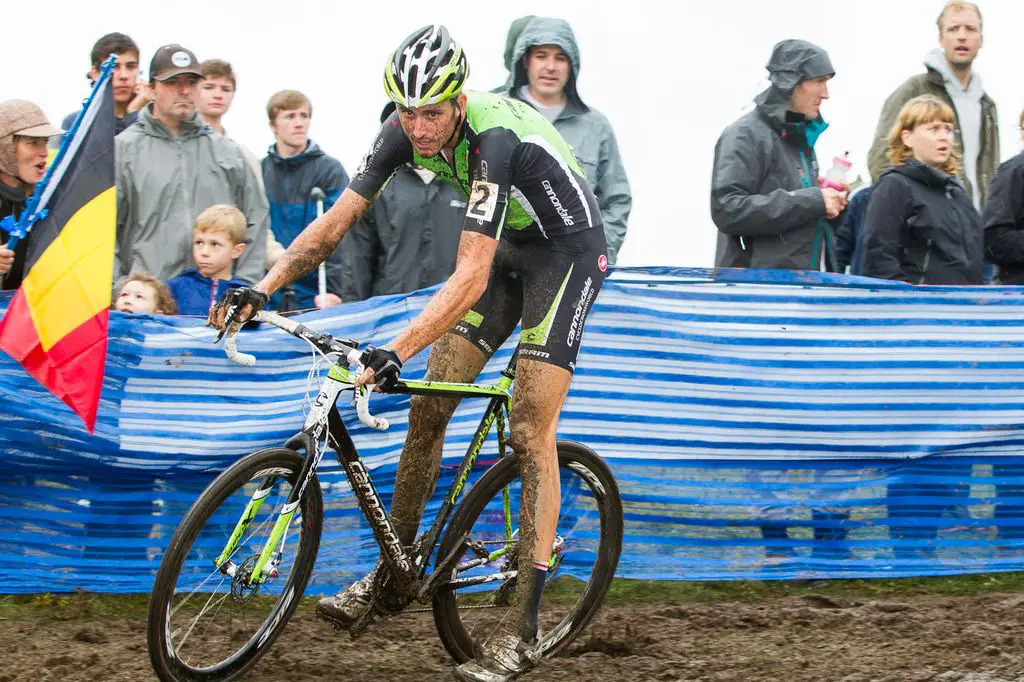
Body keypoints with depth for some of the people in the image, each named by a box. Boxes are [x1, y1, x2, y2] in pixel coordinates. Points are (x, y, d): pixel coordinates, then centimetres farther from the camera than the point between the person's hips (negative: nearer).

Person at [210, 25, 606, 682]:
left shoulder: (496, 139, -36)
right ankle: (395, 572, 15)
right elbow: (336, 220, -11)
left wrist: (395, 352, -50)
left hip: (568, 250, -7)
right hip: (507, 246, 7)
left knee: (530, 433, -12)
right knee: (429, 407, 1)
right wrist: (261, 290, -23)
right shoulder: (406, 132, -15)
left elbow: (471, 278, -41)